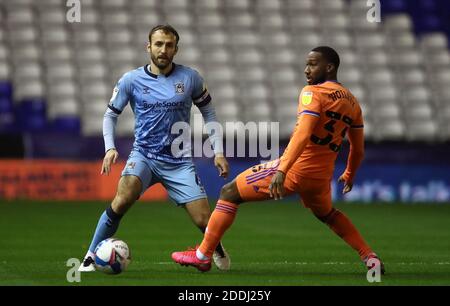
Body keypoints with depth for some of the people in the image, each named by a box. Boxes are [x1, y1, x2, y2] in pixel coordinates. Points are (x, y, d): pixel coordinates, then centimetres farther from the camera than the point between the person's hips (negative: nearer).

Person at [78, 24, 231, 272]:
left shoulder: (190, 78, -1)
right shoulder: (131, 80, -3)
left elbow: (208, 112, 11)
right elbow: (111, 114, 7)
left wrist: (218, 152, 4)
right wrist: (110, 148, -8)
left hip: (179, 161, 1)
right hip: (143, 155, -1)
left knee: (205, 221, -6)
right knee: (123, 199, -30)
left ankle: (218, 250, 31)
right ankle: (91, 257, -17)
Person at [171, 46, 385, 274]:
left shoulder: (313, 93, -10)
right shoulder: (352, 103, 12)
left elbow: (302, 135, -25)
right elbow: (358, 150, 22)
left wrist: (281, 171, -33)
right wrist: (349, 175, 41)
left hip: (295, 169, -7)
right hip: (321, 177, 7)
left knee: (229, 193, 6)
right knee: (326, 214, 38)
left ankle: (203, 255, 5)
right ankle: (370, 257, 25)